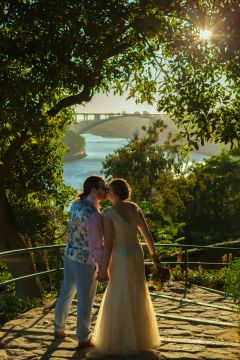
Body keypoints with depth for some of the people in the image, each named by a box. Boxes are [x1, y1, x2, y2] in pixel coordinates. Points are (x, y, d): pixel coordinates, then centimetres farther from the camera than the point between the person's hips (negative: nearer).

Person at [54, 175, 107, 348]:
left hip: (70, 255, 9)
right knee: (85, 300, 9)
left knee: (66, 293, 23)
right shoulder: (93, 214, -27)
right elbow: (96, 244, -25)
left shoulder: (77, 204, 0)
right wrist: (102, 268, -17)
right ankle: (83, 339, 24)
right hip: (85, 261, -8)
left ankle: (59, 329, 41)